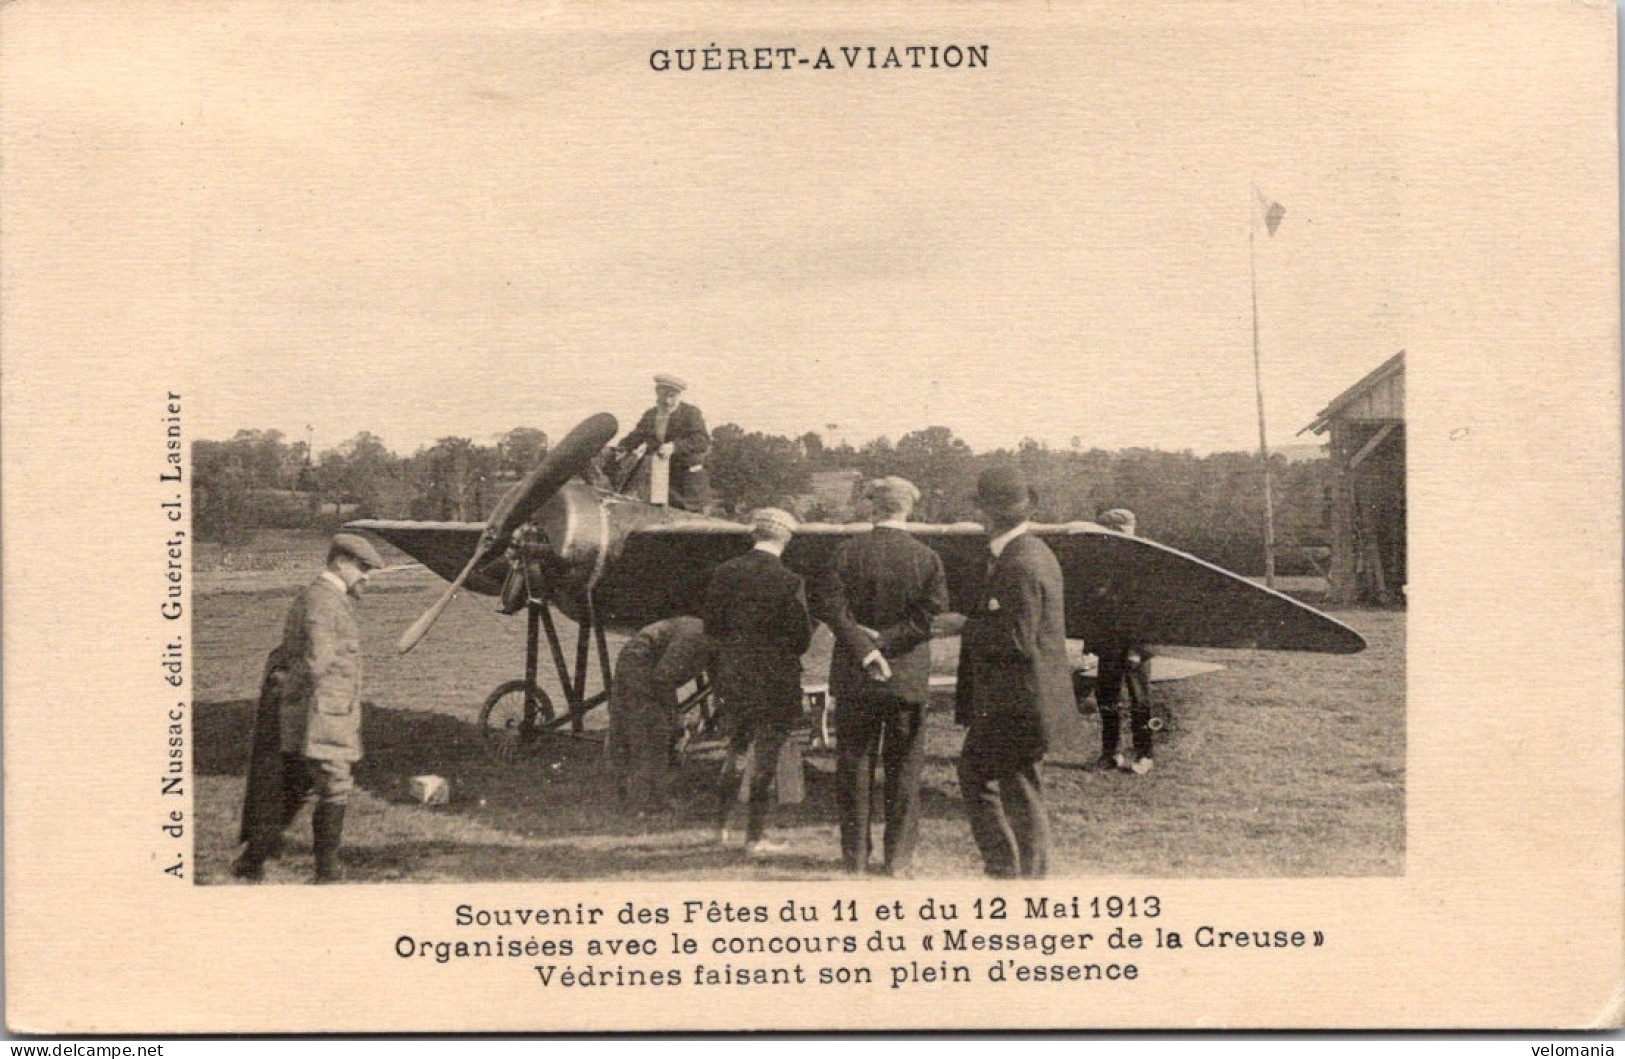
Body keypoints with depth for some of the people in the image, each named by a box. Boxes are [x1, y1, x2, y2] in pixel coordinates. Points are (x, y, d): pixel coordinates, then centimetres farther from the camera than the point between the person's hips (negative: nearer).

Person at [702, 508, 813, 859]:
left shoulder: (726, 573, -3)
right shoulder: (789, 581, -15)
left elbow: (711, 626, 2)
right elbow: (801, 637, -12)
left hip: (733, 676, 4)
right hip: (776, 681, -4)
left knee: (736, 748, 22)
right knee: (765, 757, 4)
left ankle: (722, 825, 30)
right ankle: (755, 836, 8)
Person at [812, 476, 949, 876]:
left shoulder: (848, 552, -4)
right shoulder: (927, 559, -2)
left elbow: (827, 604, -13)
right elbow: (932, 615, -10)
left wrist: (865, 647, -15)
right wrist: (885, 641, -10)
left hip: (855, 678, 0)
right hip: (909, 678, 0)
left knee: (854, 767, 9)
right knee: (903, 769, 9)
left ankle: (856, 858, 12)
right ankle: (898, 858, 10)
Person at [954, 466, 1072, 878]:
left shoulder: (1020, 566, -22)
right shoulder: (1033, 552, 11)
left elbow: (1016, 639, -24)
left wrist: (964, 627, -13)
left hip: (1019, 701, -10)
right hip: (1000, 698, 10)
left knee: (1021, 791, 0)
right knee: (974, 771, 18)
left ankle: (1030, 875, 11)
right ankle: (1002, 863, 25)